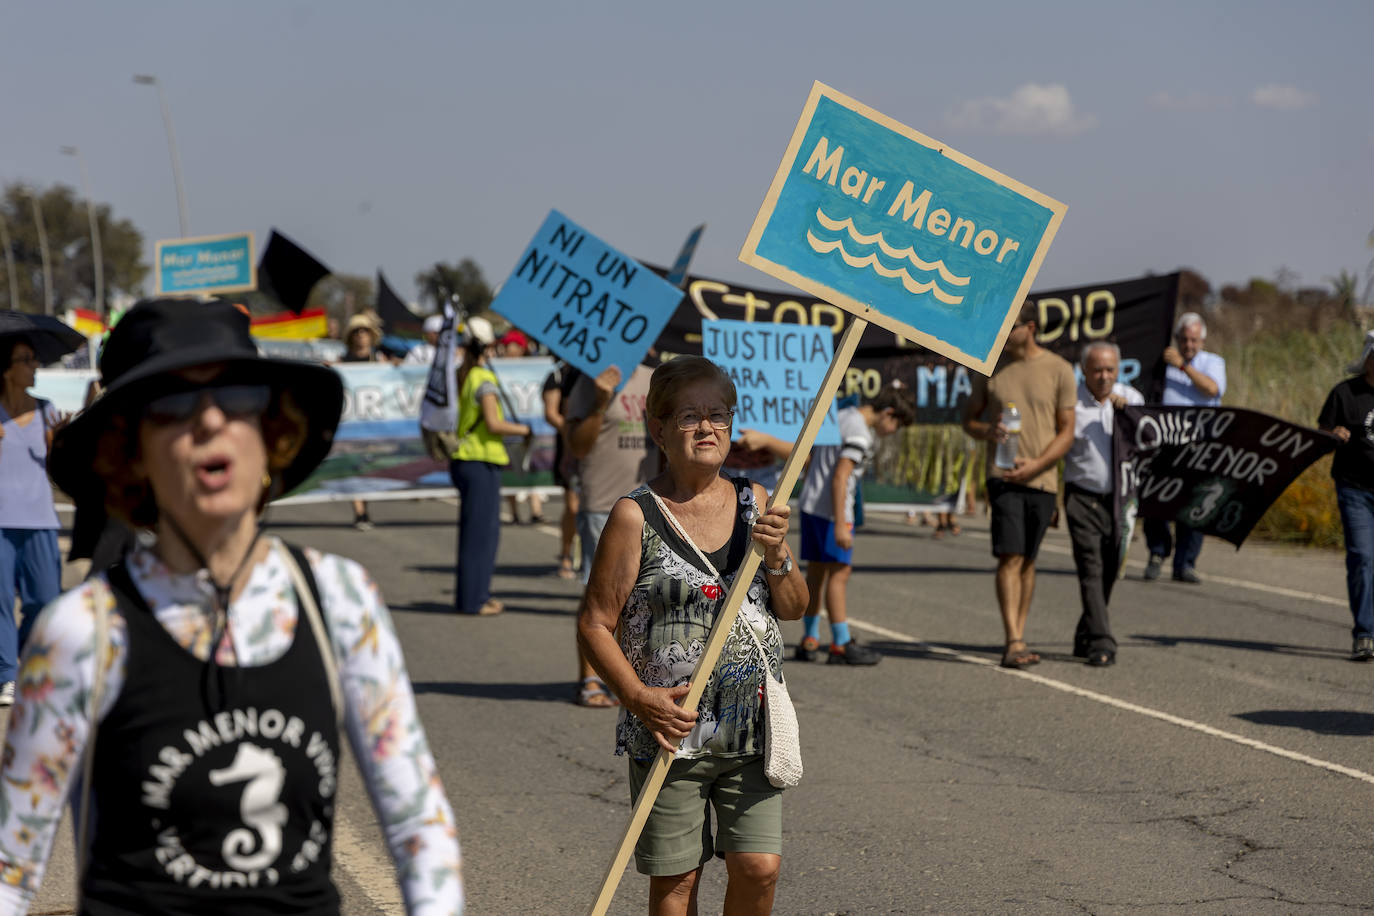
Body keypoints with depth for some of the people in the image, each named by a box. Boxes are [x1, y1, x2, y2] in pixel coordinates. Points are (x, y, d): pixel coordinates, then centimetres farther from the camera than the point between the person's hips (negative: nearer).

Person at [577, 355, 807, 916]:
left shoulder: (754, 503, 6)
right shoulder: (636, 517, -7)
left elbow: (794, 608, 10)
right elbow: (595, 623, -7)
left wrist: (774, 557, -9)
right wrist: (639, 696, -18)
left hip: (751, 729, 3)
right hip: (670, 731, -3)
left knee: (759, 867, 1)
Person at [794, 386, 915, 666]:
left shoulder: (839, 417, 15)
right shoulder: (859, 433, -15)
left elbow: (810, 461, 22)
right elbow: (840, 477, -21)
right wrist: (840, 524, -22)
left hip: (809, 504, 9)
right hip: (832, 510, -9)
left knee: (815, 572, 13)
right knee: (839, 572, -6)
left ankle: (809, 640, 18)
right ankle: (841, 645, -5)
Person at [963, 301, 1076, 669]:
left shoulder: (1059, 370, 1)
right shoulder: (990, 368, 5)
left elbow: (1066, 432, 1)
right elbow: (969, 419, 13)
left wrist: (1036, 465, -12)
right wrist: (989, 430, -10)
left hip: (1042, 479, 1)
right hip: (1003, 476, -1)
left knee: (1028, 560, 9)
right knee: (1010, 557, -12)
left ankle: (1019, 639, 16)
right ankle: (1013, 642, -15)